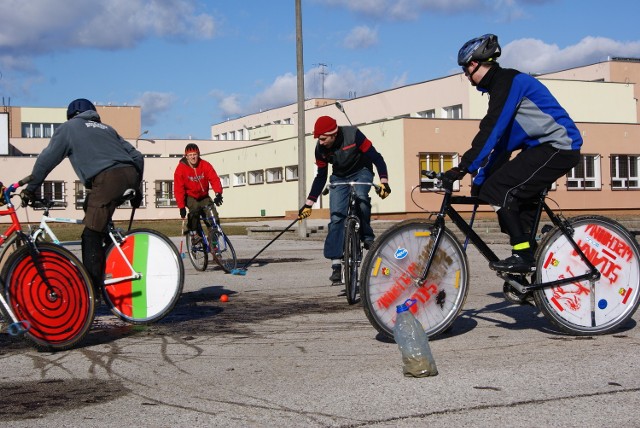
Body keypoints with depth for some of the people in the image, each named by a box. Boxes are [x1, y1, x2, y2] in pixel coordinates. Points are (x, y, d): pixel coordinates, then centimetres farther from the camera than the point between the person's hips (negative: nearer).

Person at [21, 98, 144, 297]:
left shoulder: (69, 127, 21)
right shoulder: (105, 128, 35)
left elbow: (46, 159, 13)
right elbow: (137, 156, 27)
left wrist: (30, 189, 19)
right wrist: (137, 189, 31)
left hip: (107, 179, -6)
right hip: (131, 175, 6)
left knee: (91, 236, -2)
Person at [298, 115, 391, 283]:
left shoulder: (353, 135, -27)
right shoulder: (320, 148, -14)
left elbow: (376, 158, -21)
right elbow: (321, 176, -1)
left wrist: (383, 181, -33)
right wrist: (309, 203, -3)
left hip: (361, 173, -3)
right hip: (339, 178, 3)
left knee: (360, 198, -35)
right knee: (336, 217, -11)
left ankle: (367, 237, -14)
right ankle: (336, 265, -10)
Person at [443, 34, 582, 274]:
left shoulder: (509, 81, -13)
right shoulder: (501, 85, 18)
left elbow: (492, 130, -24)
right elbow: (499, 141, 19)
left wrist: (463, 168, -27)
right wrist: (479, 179, 16)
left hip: (557, 147, -11)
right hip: (545, 147, 11)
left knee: (497, 189, -15)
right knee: (514, 197, 15)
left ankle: (523, 256, -12)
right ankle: (529, 258, 18)